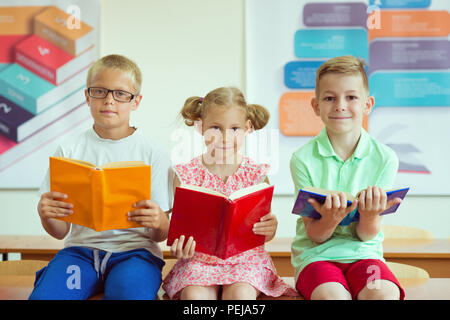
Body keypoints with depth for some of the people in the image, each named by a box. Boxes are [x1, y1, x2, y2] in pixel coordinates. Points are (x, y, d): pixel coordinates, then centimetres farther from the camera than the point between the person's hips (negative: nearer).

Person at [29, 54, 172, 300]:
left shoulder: (152, 154, 3)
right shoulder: (69, 151, 7)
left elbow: (161, 235, 3)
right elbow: (60, 231, 8)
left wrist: (158, 222, -21)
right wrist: (46, 215, -15)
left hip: (134, 250, -1)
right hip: (81, 247, 2)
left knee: (131, 292, -33)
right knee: (43, 295, -26)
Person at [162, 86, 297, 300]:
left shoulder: (256, 174, 1)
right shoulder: (186, 175, 0)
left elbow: (264, 233, 4)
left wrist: (270, 229, -19)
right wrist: (178, 247, -22)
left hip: (246, 257, 1)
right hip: (199, 258, 0)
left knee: (241, 293, -29)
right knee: (194, 295, -29)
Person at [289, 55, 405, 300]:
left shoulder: (384, 158, -3)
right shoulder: (303, 159, -6)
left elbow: (366, 235, -1)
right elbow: (314, 235, -5)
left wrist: (370, 215, -23)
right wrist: (330, 220, -27)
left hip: (363, 253, 2)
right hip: (316, 253, -1)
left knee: (384, 294, -29)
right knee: (333, 296, -31)